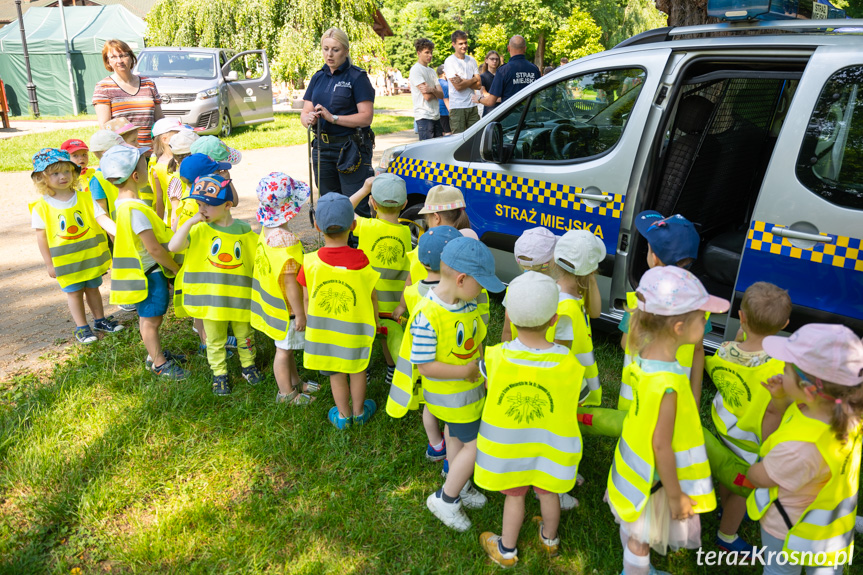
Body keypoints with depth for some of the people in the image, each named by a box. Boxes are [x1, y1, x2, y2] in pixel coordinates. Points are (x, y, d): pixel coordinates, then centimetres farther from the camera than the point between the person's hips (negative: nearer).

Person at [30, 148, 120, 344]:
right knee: (74, 292, 10)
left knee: (92, 288, 16)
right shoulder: (41, 207, -10)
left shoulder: (85, 197, -4)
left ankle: (100, 320, 33)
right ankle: (81, 327, 22)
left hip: (91, 255, 2)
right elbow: (41, 236, -6)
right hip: (66, 261, -2)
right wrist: (49, 263, -6)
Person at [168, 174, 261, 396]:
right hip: (210, 298, 0)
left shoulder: (244, 231, -5)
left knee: (244, 335, 18)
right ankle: (219, 373, 32)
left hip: (240, 295, 0)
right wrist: (190, 221, -25)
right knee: (215, 340, 14)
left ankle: (248, 365, 40)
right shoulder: (199, 230, -7)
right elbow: (173, 246, -21)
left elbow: (259, 259, 4)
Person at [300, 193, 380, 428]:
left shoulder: (310, 263, -18)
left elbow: (306, 298, -6)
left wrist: (309, 321, 12)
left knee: (336, 374, 19)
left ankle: (343, 415, 37)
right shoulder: (362, 261, -19)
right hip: (356, 329, 0)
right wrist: (375, 320, 11)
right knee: (357, 370, 22)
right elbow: (372, 296, -7)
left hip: (323, 329, 1)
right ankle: (359, 412, 40)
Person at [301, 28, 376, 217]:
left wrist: (333, 118, -20)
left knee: (357, 207, -9)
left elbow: (366, 117, -12)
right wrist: (309, 119, -12)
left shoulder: (356, 77, -4)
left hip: (352, 149, -6)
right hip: (322, 148, 6)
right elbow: (305, 112, 12)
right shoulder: (318, 77, 14)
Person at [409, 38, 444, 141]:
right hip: (424, 117, -7)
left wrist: (432, 90, -15)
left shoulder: (431, 71, 18)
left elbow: (441, 95, 6)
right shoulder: (415, 70, -6)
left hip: (436, 116, 8)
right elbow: (427, 96, -15)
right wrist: (436, 92, 6)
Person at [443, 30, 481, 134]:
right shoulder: (449, 61, -4)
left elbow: (479, 85, 5)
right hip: (457, 107, -5)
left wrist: (463, 81, -10)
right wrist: (473, 79, 0)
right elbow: (458, 86, -14)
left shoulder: (471, 60, 13)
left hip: (472, 105, 5)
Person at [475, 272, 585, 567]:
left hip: (507, 444, 0)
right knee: (548, 493, 27)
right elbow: (575, 402, -10)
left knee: (514, 495, 23)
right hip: (551, 444, 1)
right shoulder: (569, 364, -26)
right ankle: (550, 539, 54)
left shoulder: (496, 357, -25)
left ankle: (506, 550, 44)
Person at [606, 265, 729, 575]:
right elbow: (661, 446, -28)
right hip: (653, 476, -8)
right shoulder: (667, 385, -39)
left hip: (636, 460, 8)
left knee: (632, 526, 32)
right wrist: (676, 496, -14)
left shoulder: (646, 353, -13)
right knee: (641, 539, 19)